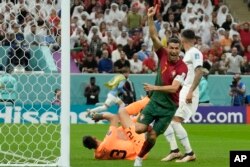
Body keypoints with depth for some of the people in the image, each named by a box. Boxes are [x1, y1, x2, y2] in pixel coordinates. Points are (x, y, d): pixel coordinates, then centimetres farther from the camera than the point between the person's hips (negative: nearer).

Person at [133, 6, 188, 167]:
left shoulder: (182, 67, -16)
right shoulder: (163, 55, -4)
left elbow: (173, 88, -23)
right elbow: (154, 36, -10)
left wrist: (155, 87, -26)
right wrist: (151, 18, -20)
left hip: (169, 107, -3)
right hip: (155, 101, 3)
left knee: (152, 137, 1)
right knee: (139, 129, -12)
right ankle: (150, 128, 23)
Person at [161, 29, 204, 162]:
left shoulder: (195, 53, -8)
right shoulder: (186, 54, 19)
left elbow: (199, 72, -20)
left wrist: (190, 91, -26)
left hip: (188, 93, -10)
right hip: (179, 92, 10)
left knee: (175, 121, -20)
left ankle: (190, 153, -13)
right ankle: (174, 151, 6)